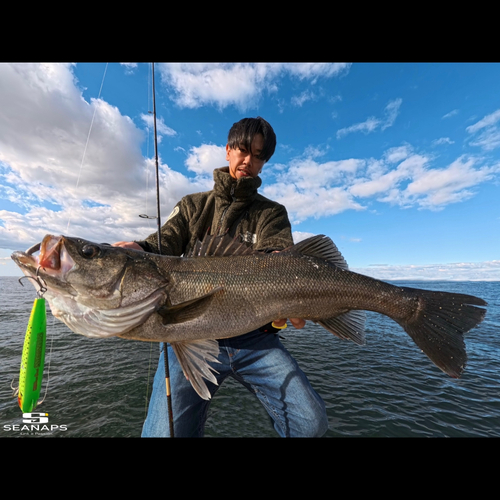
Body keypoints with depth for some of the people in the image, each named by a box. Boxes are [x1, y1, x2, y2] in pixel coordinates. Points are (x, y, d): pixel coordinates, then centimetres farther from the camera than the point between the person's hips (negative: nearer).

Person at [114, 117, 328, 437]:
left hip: (254, 336, 1)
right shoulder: (193, 206, 15)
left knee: (311, 422, -12)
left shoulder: (272, 212, 11)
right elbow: (164, 243, 1)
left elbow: (277, 248, -9)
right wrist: (137, 250, -23)